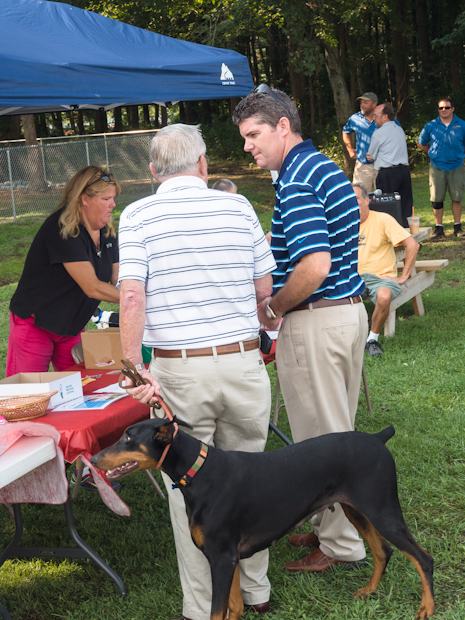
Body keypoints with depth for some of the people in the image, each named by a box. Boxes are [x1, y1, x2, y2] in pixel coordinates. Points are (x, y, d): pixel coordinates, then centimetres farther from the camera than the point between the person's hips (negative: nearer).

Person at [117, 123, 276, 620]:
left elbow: (132, 296, -14)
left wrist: (134, 368, -10)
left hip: (178, 369, -2)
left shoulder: (138, 216, -3)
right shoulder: (238, 207, 2)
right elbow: (265, 289, 8)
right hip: (243, 362, 2)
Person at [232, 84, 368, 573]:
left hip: (314, 322, -10)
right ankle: (334, 525, 32)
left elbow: (315, 265, -29)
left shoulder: (295, 182, -19)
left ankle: (340, 544, 14)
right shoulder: (326, 167, 12)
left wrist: (271, 309, -14)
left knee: (320, 438, 2)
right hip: (352, 309, 10)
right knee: (339, 431, 19)